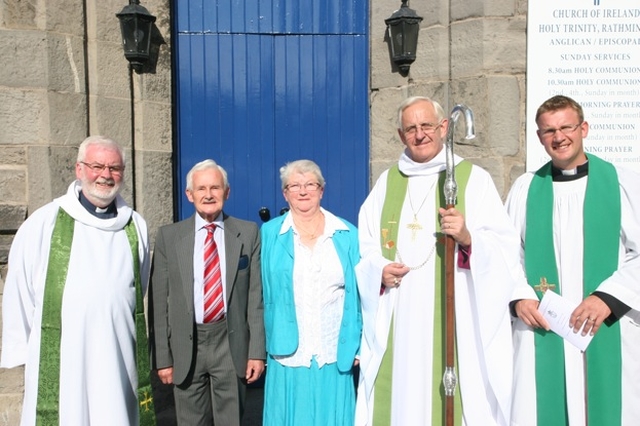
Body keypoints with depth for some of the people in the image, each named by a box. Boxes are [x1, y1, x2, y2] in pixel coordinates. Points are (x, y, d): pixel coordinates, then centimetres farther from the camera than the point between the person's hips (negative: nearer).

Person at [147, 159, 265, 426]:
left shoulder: (248, 233, 0)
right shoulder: (169, 236, 1)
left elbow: (256, 296, -1)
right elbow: (159, 303, 1)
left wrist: (257, 351, -3)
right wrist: (162, 357, -1)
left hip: (231, 343, 0)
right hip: (186, 345, 1)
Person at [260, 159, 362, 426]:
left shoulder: (347, 235, 5)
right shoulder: (269, 234, 4)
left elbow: (359, 293, 5)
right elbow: (260, 293, 4)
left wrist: (358, 345, 0)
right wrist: (261, 346, -1)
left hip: (335, 355, 1)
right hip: (289, 354, 0)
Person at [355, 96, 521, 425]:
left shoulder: (473, 179, 2)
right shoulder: (387, 181, 14)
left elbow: (505, 247, -5)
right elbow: (365, 247, 15)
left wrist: (468, 239, -24)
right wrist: (379, 270, -5)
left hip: (455, 322, -3)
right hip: (398, 321, 3)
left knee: (456, 398, -2)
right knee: (400, 397, 5)